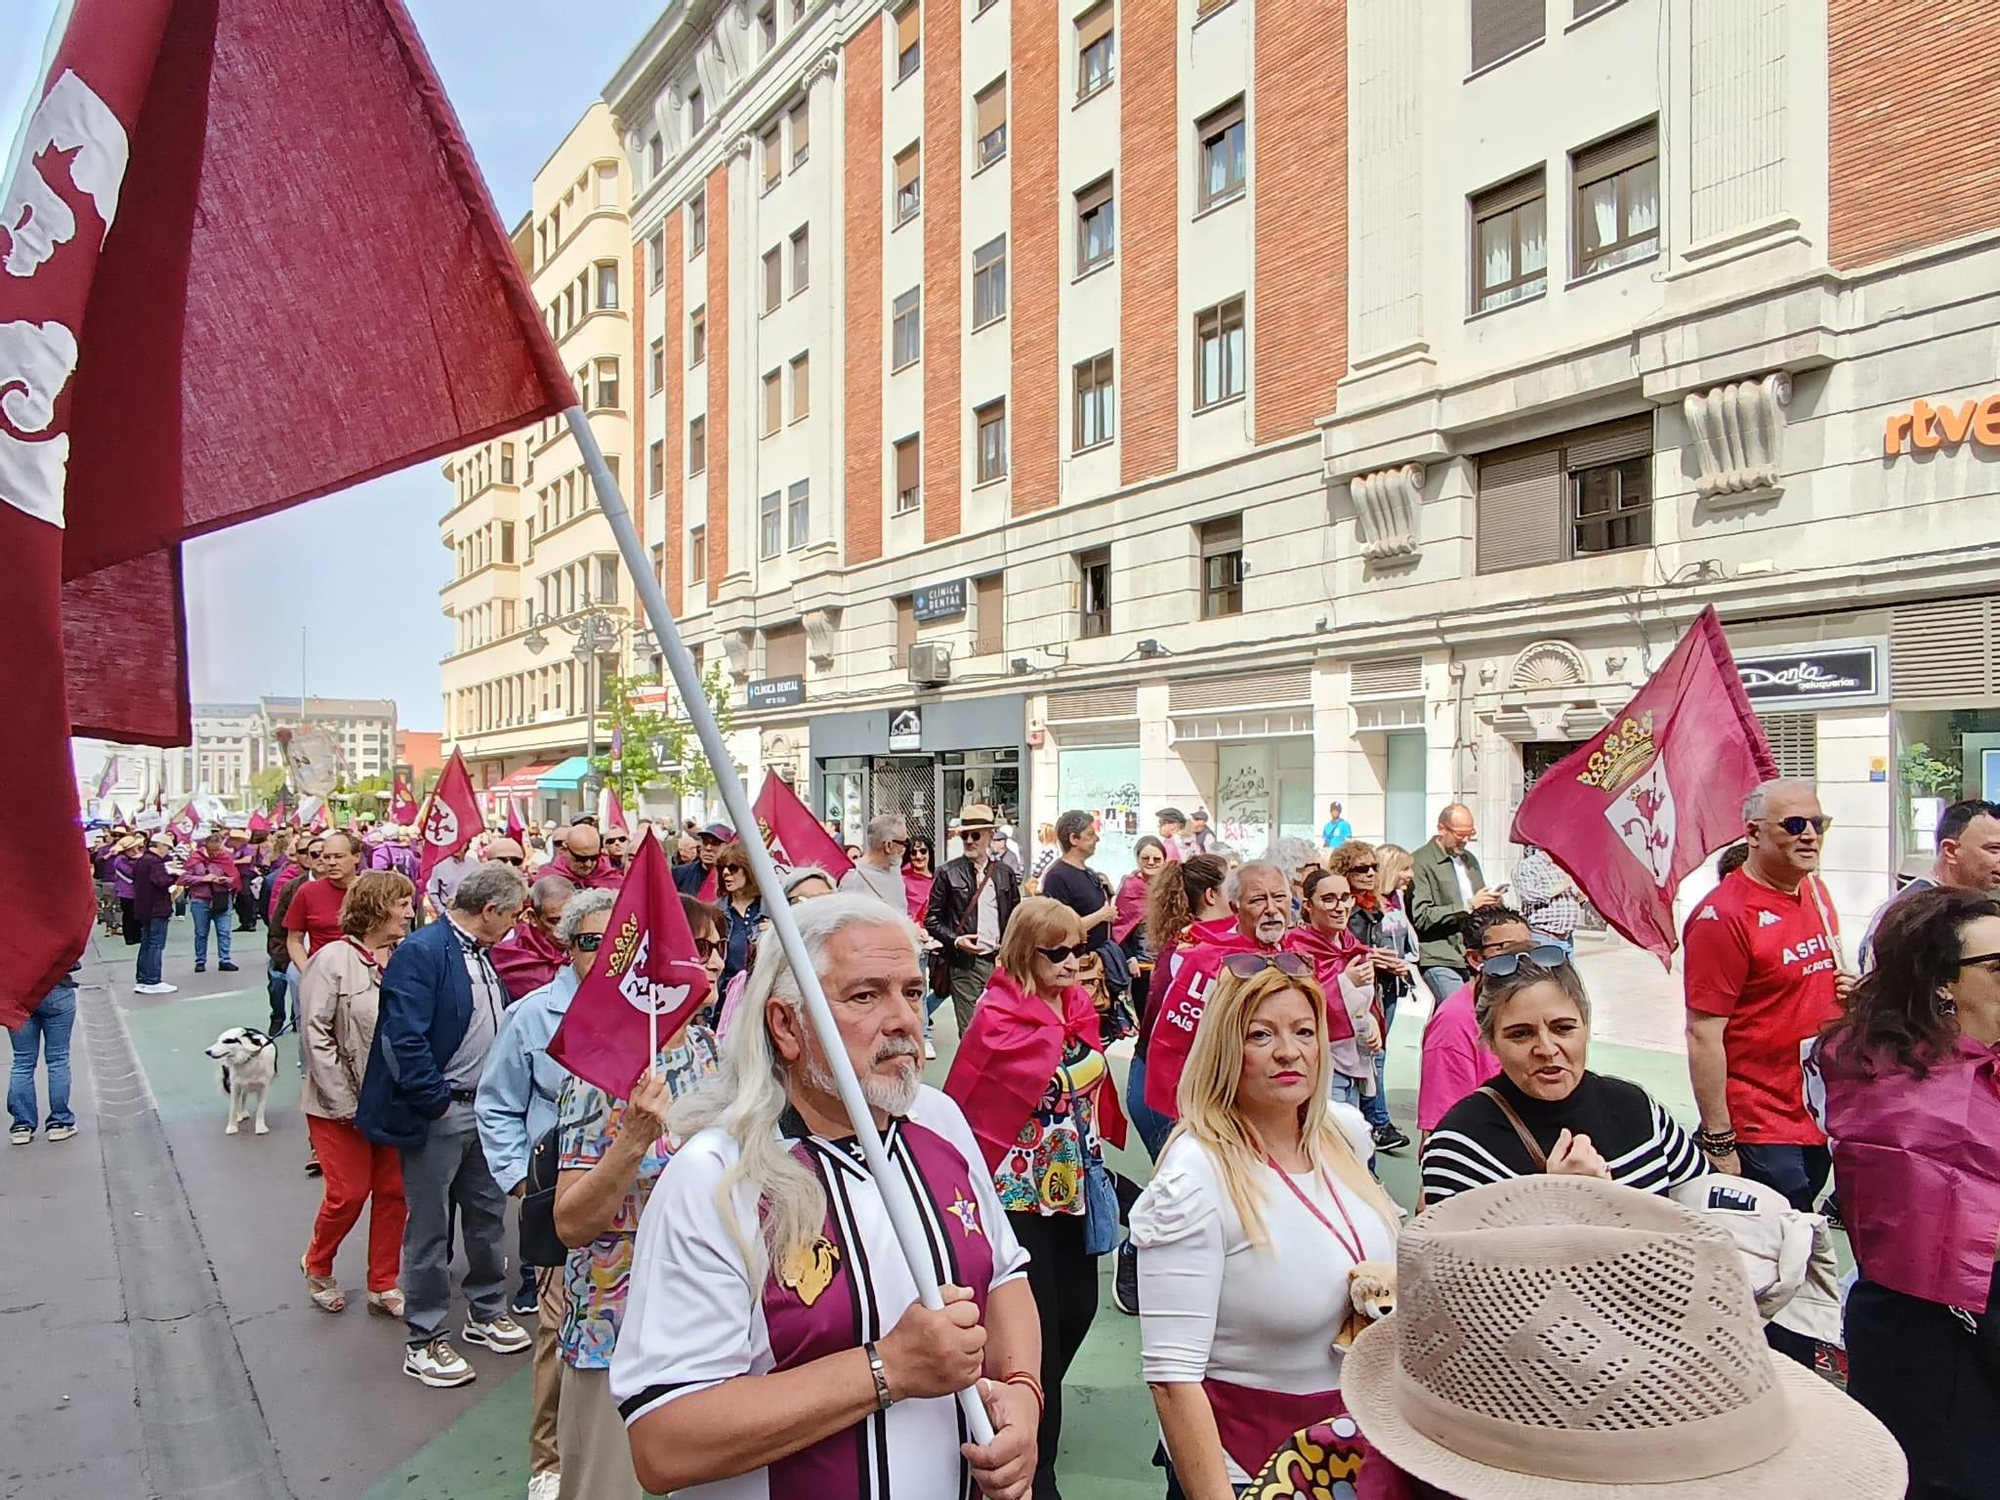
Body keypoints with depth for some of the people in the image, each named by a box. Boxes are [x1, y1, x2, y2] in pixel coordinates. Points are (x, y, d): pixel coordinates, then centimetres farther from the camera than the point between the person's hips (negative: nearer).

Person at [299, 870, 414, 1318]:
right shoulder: (333, 960, -13)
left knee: (394, 1193, 9)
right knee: (348, 1193, 4)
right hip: (342, 1103, -4)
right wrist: (344, 1102, -12)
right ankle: (316, 1266, 33)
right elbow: (316, 1033, -12)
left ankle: (383, 1285, 25)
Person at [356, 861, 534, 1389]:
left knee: (489, 1214, 19)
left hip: (486, 1107, 8)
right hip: (439, 1113, -8)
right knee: (429, 1229, 6)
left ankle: (487, 1313, 36)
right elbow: (406, 1040, -24)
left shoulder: (482, 954, 9)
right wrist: (437, 1104, -18)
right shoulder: (422, 952, -19)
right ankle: (424, 1342, 19)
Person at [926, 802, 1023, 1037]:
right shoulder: (948, 873, 2)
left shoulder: (1006, 873, 11)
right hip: (965, 963, -3)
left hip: (1000, 962, 3)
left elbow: (1016, 916, 17)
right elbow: (932, 919, 3)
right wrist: (955, 940, -12)